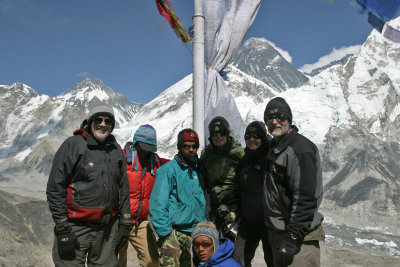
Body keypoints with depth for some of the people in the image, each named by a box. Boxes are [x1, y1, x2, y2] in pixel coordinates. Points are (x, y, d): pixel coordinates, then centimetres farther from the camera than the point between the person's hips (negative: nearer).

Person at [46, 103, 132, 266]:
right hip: (76, 227, -4)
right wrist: (62, 228, -10)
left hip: (108, 228, 5)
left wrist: (125, 223, 11)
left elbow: (123, 189, 16)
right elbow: (55, 189, -6)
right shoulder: (73, 145, -4)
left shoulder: (116, 150, 11)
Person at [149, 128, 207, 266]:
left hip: (196, 232, 5)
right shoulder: (168, 170, -8)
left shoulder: (199, 169, 10)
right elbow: (157, 204, -12)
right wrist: (165, 232, -15)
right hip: (172, 232, -5)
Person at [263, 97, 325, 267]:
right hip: (276, 233, 9)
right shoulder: (274, 147, 12)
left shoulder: (300, 149, -18)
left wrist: (293, 238, -25)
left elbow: (305, 199, -25)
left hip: (299, 235, -9)